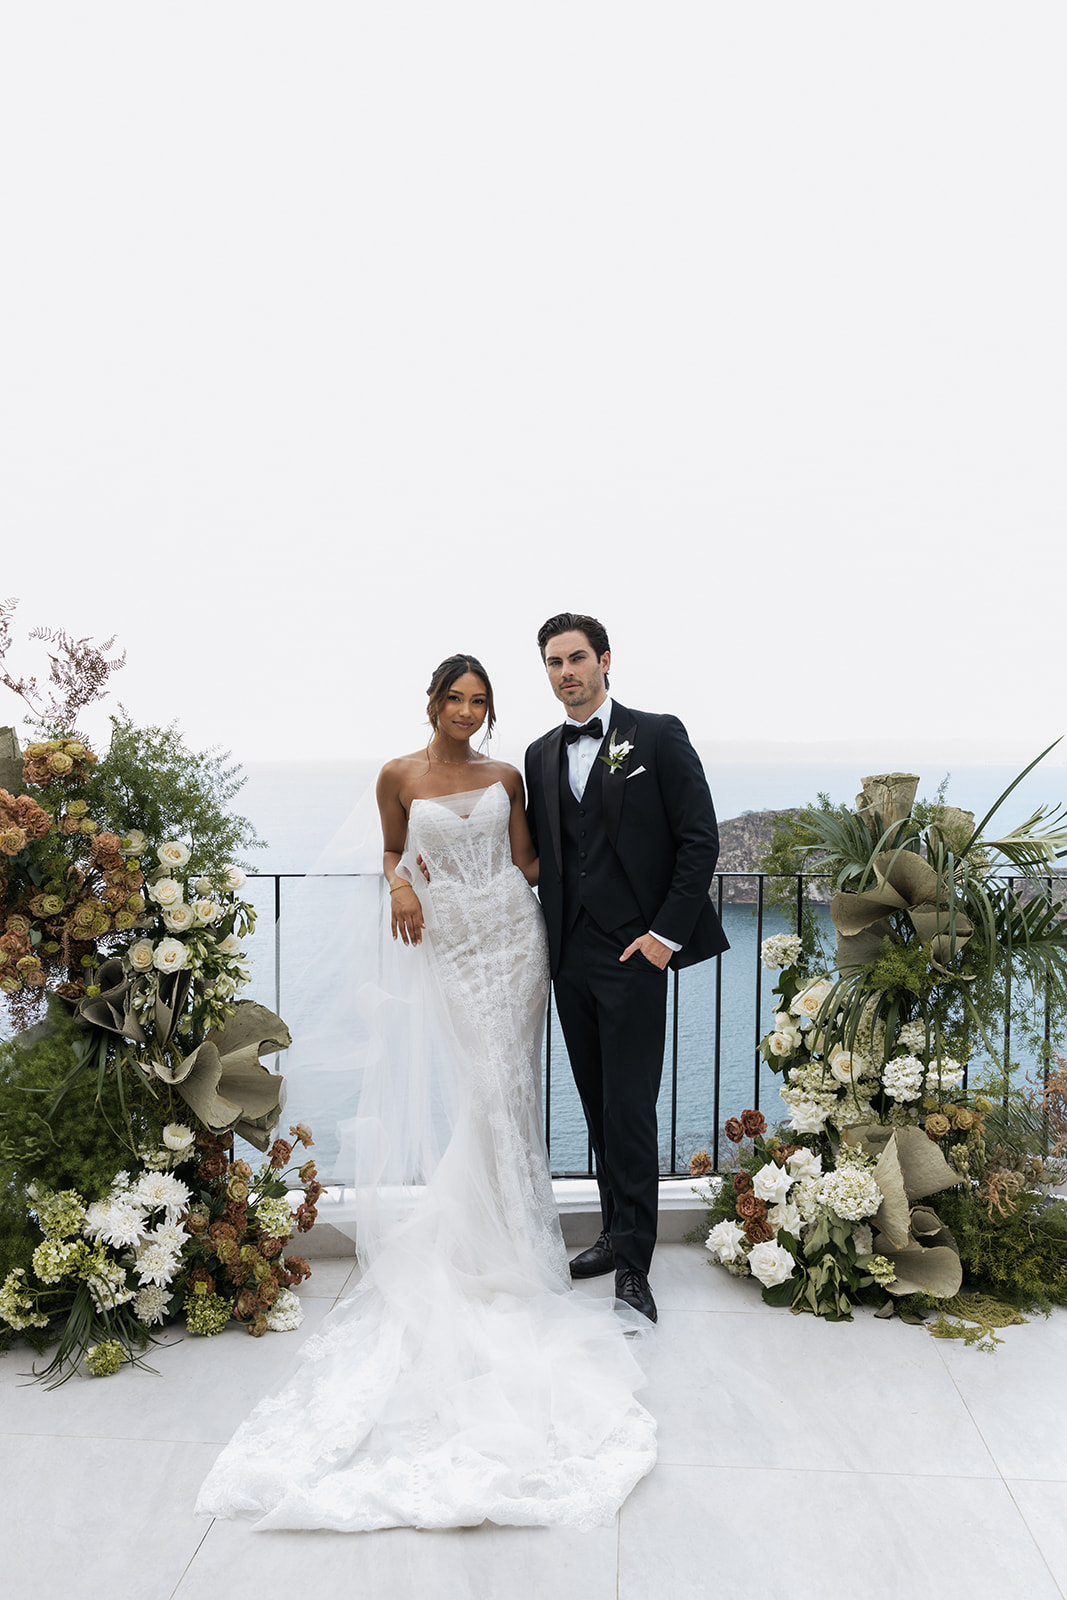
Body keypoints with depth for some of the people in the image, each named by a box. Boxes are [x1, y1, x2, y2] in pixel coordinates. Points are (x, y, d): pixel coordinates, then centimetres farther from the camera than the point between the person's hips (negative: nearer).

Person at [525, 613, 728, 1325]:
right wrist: (551, 940, 5)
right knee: (599, 1106, 14)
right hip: (570, 957, 6)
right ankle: (617, 1232, 28)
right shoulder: (541, 754, 13)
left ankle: (634, 1262, 7)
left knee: (630, 1110, -4)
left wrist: (666, 932, -11)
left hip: (634, 953, -5)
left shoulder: (658, 736, -3)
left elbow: (700, 840, -7)